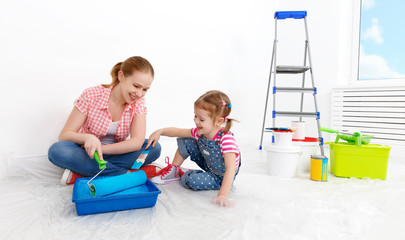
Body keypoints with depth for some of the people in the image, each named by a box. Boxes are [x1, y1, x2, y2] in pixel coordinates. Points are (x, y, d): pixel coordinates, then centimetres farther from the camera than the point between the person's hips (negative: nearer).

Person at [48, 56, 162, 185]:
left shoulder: (138, 102, -9)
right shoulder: (91, 95, -15)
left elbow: (137, 142, -21)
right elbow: (64, 135, -15)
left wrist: (100, 148, -30)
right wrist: (87, 137, -36)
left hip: (117, 154, 2)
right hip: (88, 153, -1)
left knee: (154, 147, -24)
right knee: (56, 150, -30)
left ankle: (80, 172, -26)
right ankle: (128, 173, -30)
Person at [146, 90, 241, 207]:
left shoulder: (226, 139, -36)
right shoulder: (200, 132, -14)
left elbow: (231, 169, -42)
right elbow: (178, 132, -1)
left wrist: (222, 195, -49)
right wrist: (160, 131, -16)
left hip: (221, 178, -6)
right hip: (208, 165, 6)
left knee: (193, 181, -31)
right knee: (185, 141, -4)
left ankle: (183, 174, 3)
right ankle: (173, 171, 10)